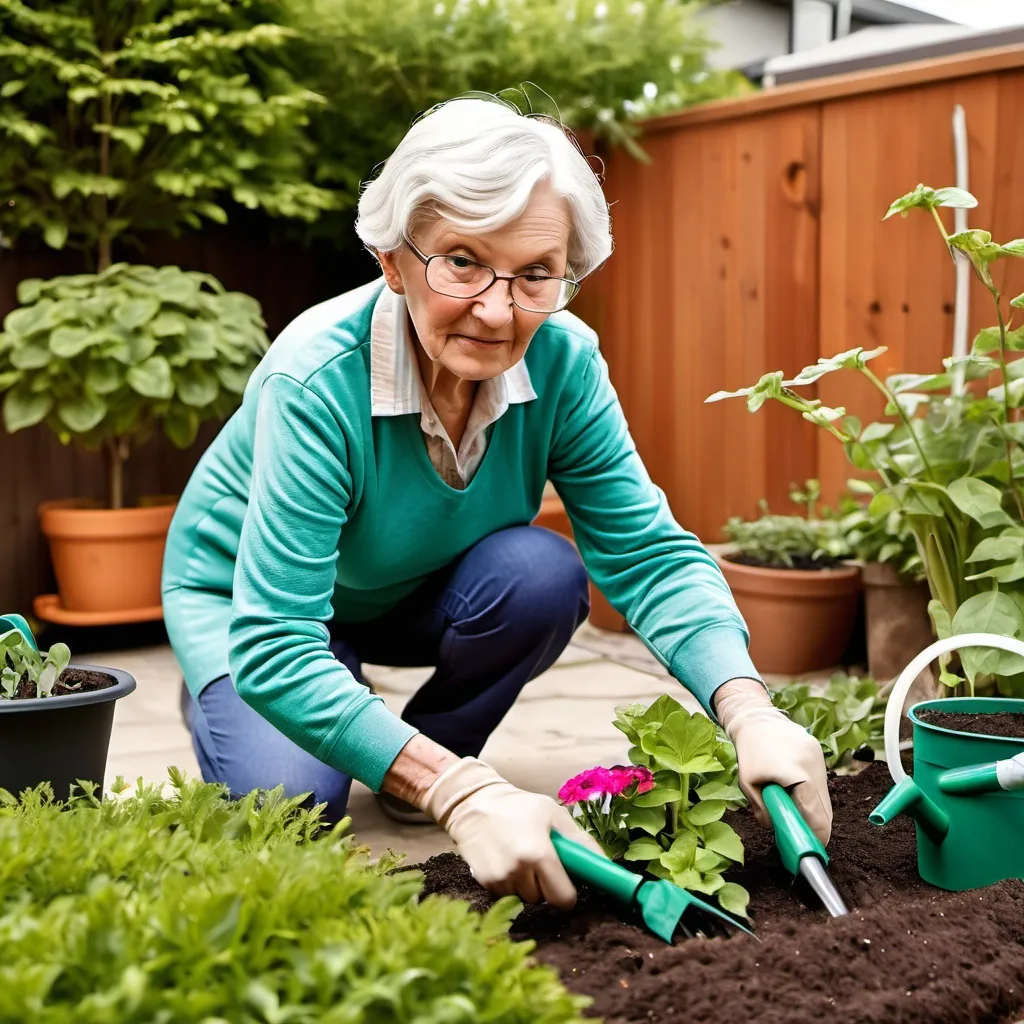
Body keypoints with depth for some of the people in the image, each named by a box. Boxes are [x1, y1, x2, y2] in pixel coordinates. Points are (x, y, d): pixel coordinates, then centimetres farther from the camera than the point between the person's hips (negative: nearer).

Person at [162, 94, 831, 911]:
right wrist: (462, 795, -50)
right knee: (293, 800, -27)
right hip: (245, 599, -3)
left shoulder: (562, 360, -24)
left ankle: (432, 748, 3)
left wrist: (750, 714, -39)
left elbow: (651, 554, -22)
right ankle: (218, 710, 10)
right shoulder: (317, 382, -37)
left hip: (415, 595, 4)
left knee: (541, 573, -26)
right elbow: (276, 647, -41)